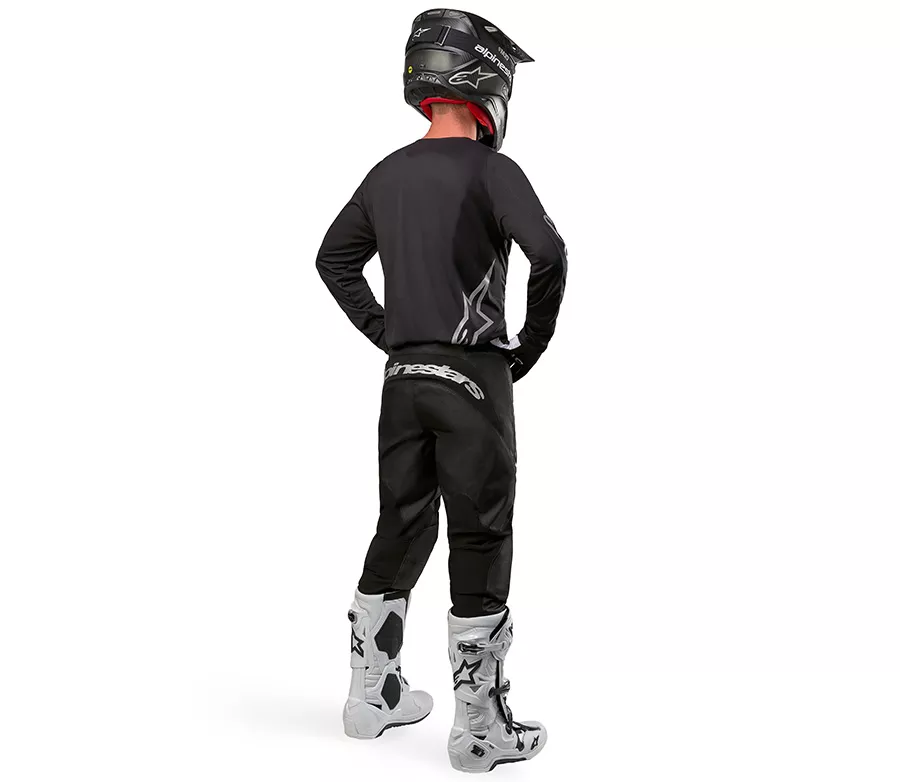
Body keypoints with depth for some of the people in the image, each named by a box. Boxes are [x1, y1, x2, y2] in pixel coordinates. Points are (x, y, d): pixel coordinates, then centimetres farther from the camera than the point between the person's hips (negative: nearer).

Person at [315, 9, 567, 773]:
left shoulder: (388, 172, 10)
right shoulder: (490, 169, -11)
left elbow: (335, 258, 19)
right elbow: (548, 253, -23)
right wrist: (532, 344, -9)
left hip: (405, 374, 7)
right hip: (473, 375, -6)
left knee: (401, 528, 16)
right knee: (480, 542, 0)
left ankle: (373, 695, 27)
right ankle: (482, 728, 8)